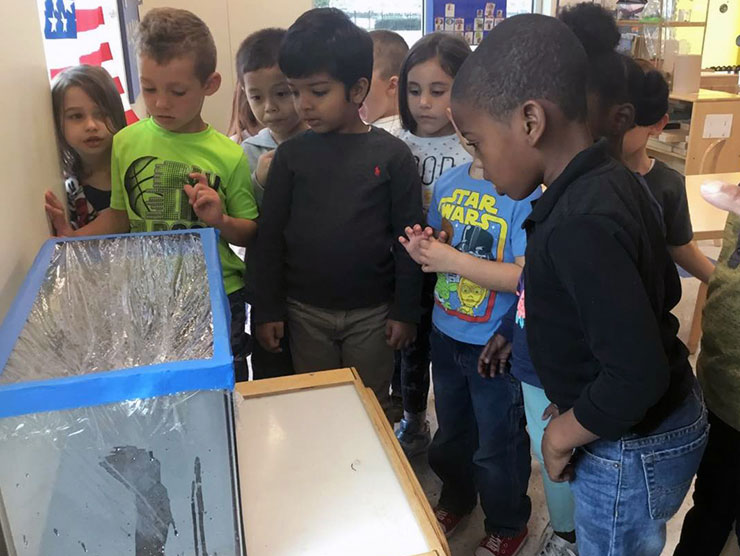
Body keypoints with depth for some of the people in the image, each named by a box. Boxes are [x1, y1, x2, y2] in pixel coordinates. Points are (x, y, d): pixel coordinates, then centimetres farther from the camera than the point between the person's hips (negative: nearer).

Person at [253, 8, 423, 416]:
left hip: (372, 312, -1)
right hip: (305, 311, 2)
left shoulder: (391, 154, -7)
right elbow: (270, 237, 1)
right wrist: (268, 310, 0)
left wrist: (405, 310, -4)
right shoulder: (291, 154, -2)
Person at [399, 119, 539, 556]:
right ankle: (456, 499, 53)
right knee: (450, 431, 26)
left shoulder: (526, 192, -21)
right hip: (446, 334, 6)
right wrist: (422, 249, -13)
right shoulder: (448, 182, -1)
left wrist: (454, 260, -29)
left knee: (497, 444, 14)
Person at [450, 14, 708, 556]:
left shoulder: (581, 225, -31)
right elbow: (665, 288, 10)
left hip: (633, 451, -8)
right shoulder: (612, 182, -3)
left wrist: (562, 433, -15)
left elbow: (637, 376, -32)